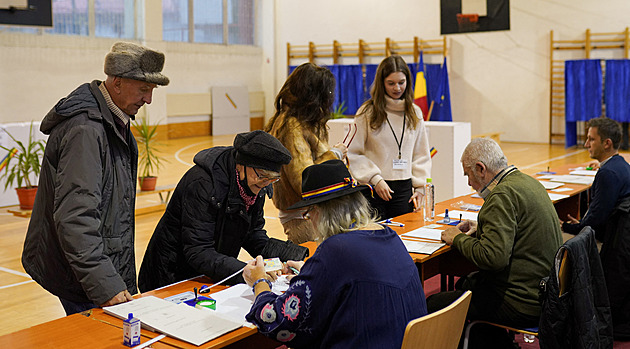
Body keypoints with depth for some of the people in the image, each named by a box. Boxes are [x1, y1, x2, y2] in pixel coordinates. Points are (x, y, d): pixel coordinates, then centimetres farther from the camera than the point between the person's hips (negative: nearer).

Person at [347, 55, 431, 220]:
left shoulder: (415, 112, 9)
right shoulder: (367, 112, -3)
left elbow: (422, 155, 14)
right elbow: (353, 154, -4)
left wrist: (420, 187, 6)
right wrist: (375, 179, -11)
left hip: (404, 188, 4)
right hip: (374, 188, -3)